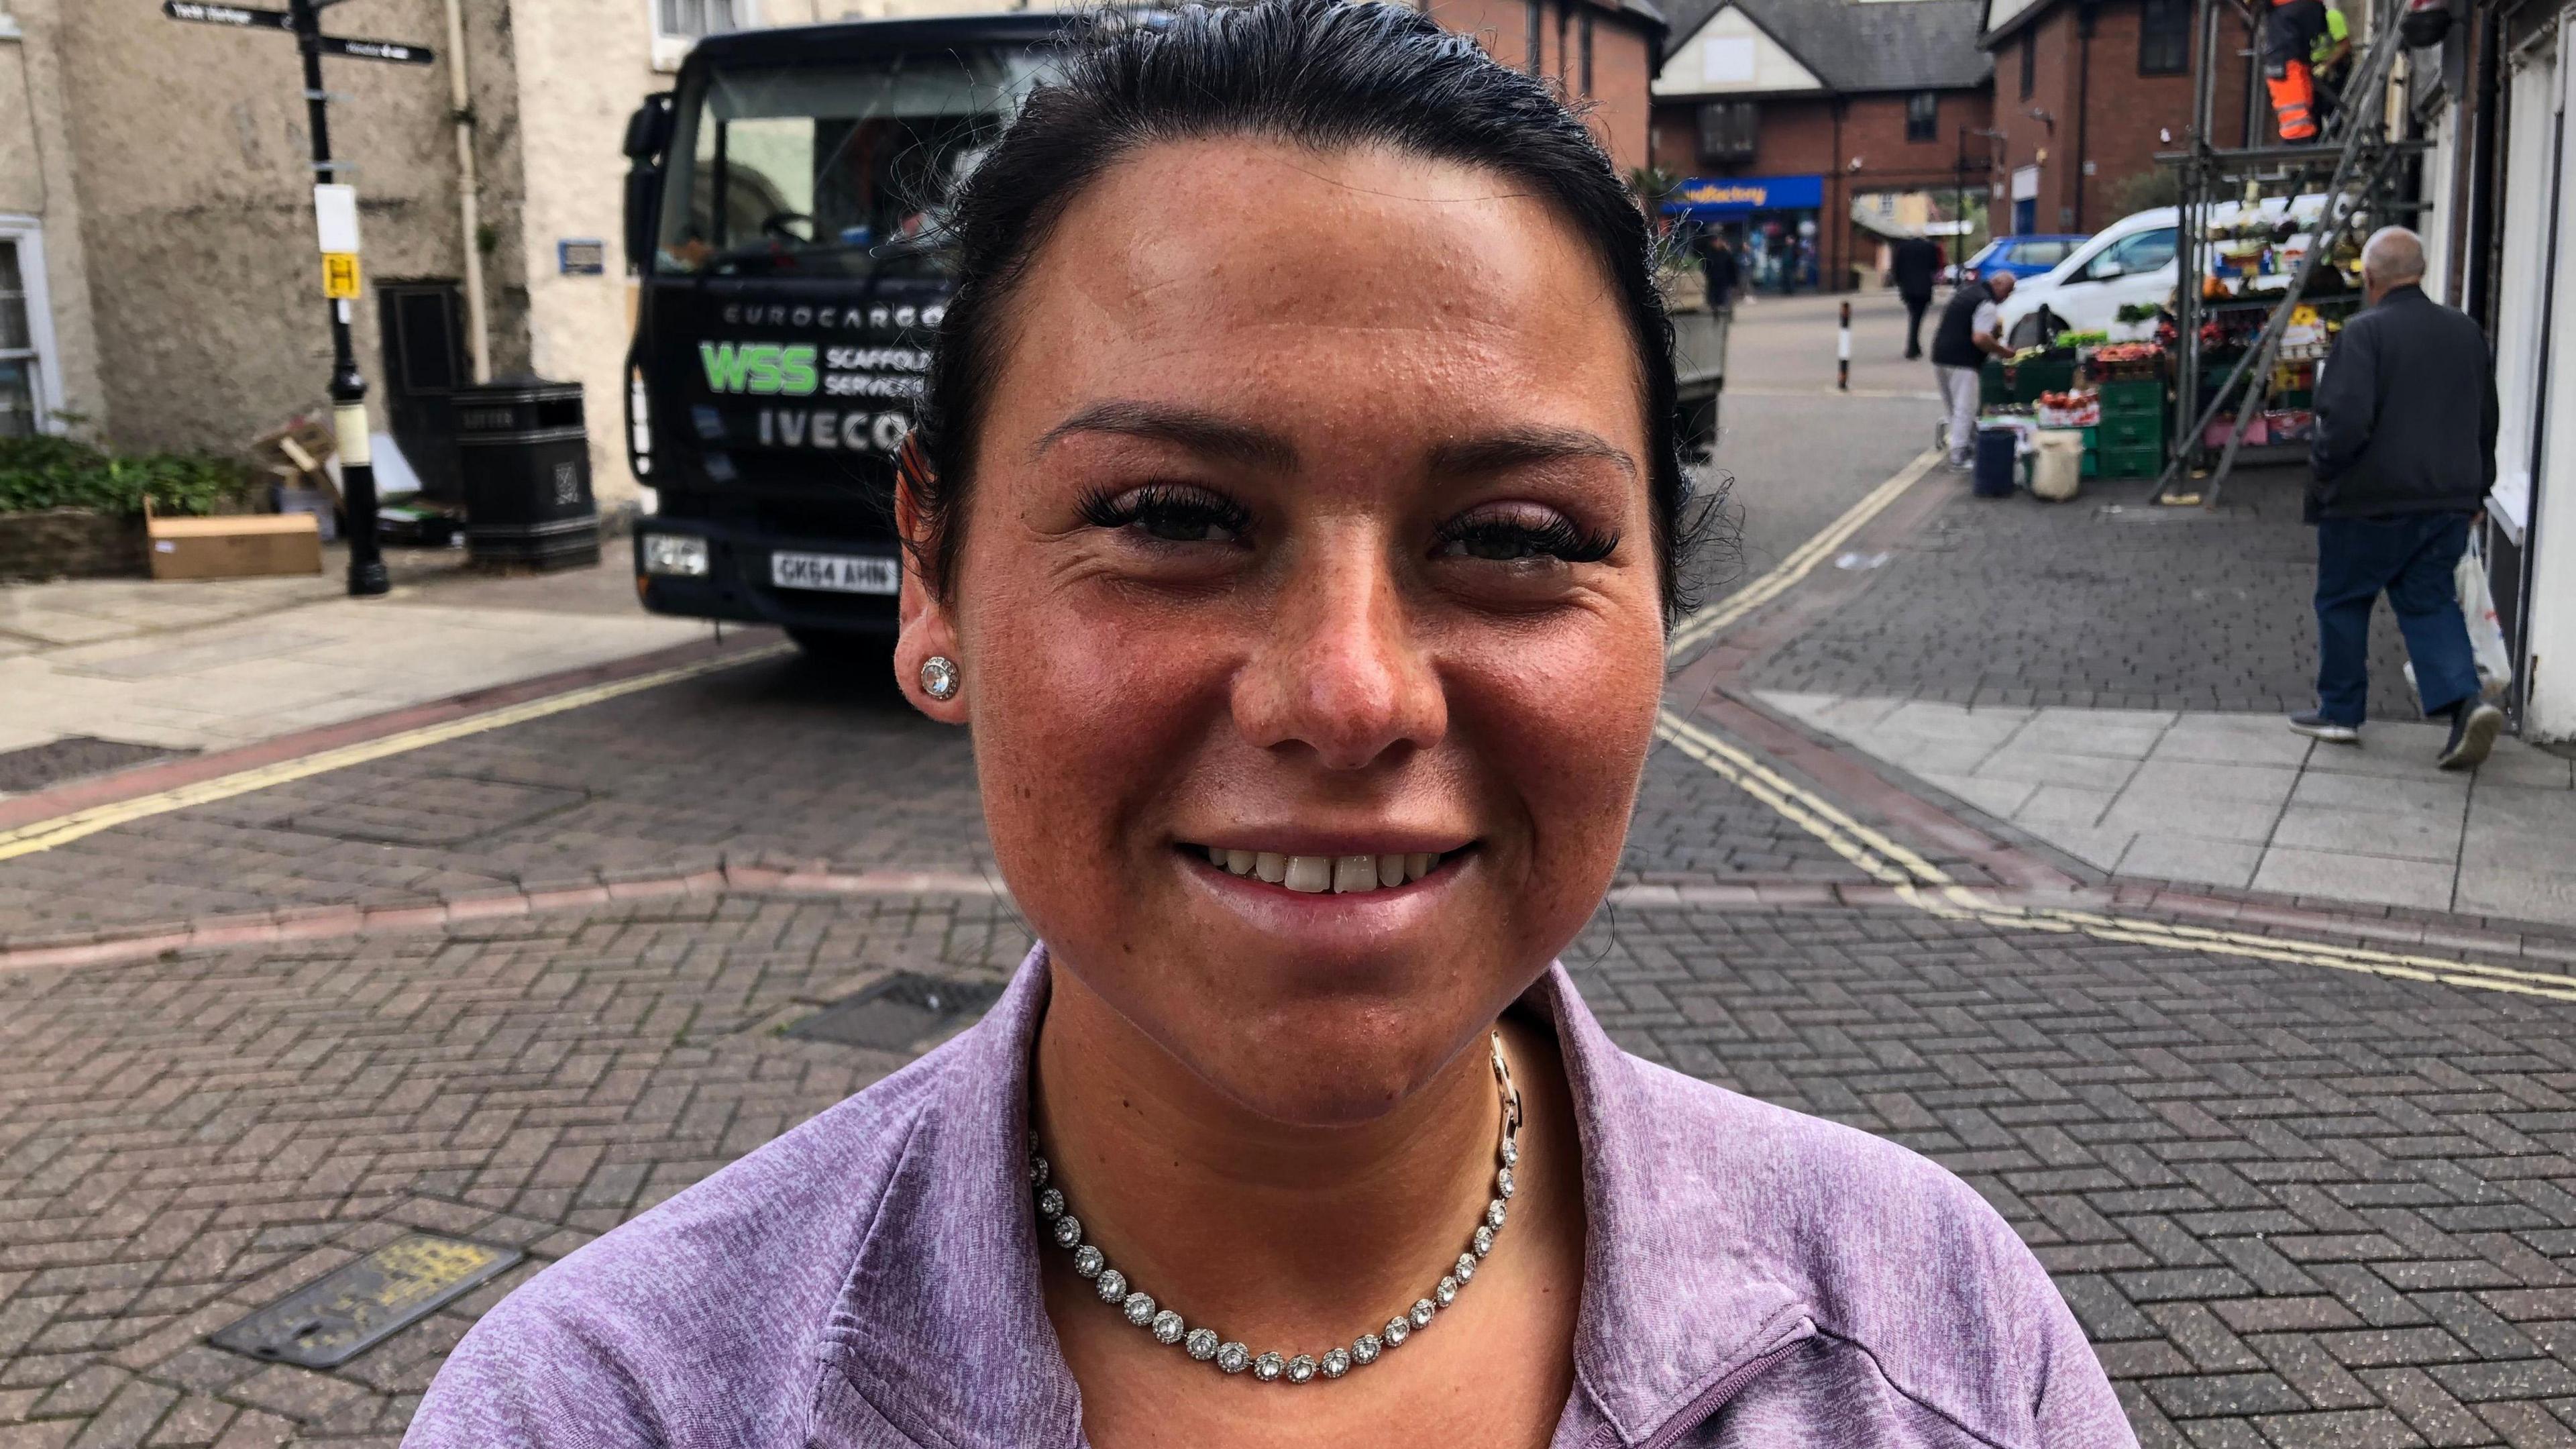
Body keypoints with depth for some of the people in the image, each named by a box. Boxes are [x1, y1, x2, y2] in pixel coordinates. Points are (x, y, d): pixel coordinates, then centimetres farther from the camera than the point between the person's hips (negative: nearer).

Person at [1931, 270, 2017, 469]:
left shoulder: (1965, 290, 15)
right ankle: (1958, 455, -7)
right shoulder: (1987, 305, -13)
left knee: (1952, 407, 15)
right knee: (1964, 409, -5)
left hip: (1940, 355, 9)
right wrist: (2004, 352, -10)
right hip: (1962, 361, -9)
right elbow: (1980, 339, -22)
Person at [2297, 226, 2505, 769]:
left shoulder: (2364, 333, -14)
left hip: (2369, 501, -6)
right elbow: (2487, 419, 15)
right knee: (2431, 602, 11)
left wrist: (2321, 463, -4)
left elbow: (2346, 421, -23)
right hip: (2448, 500, 6)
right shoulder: (2465, 332, 9)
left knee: (2342, 602, 10)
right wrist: (2475, 488, 24)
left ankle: (2339, 712, 18)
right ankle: (2464, 700, -9)